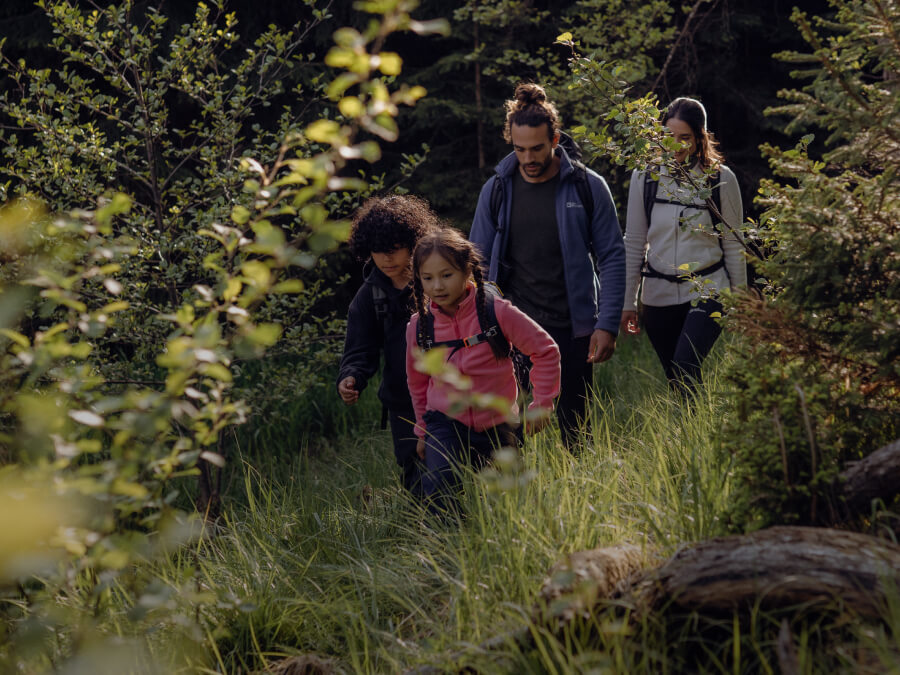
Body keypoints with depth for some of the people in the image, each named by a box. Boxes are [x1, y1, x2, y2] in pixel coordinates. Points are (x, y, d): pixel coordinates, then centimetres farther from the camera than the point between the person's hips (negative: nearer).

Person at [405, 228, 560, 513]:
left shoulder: (496, 312, -15)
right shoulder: (419, 326, -5)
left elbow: (546, 351, -5)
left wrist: (542, 404, -4)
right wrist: (423, 431, 18)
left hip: (497, 425, -1)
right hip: (445, 423, 1)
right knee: (440, 489, -23)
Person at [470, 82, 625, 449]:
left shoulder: (587, 187, -3)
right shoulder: (497, 189, 3)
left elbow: (612, 257, -1)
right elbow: (479, 262, 9)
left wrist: (607, 325, -9)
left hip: (571, 328, -1)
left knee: (575, 429, 7)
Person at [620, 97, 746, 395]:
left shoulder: (721, 179, -2)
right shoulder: (644, 176, 3)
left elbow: (732, 244, 5)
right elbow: (634, 242, 8)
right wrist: (628, 301, 6)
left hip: (707, 290, -3)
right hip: (659, 293, 3)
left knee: (685, 368, -23)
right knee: (676, 383, 5)